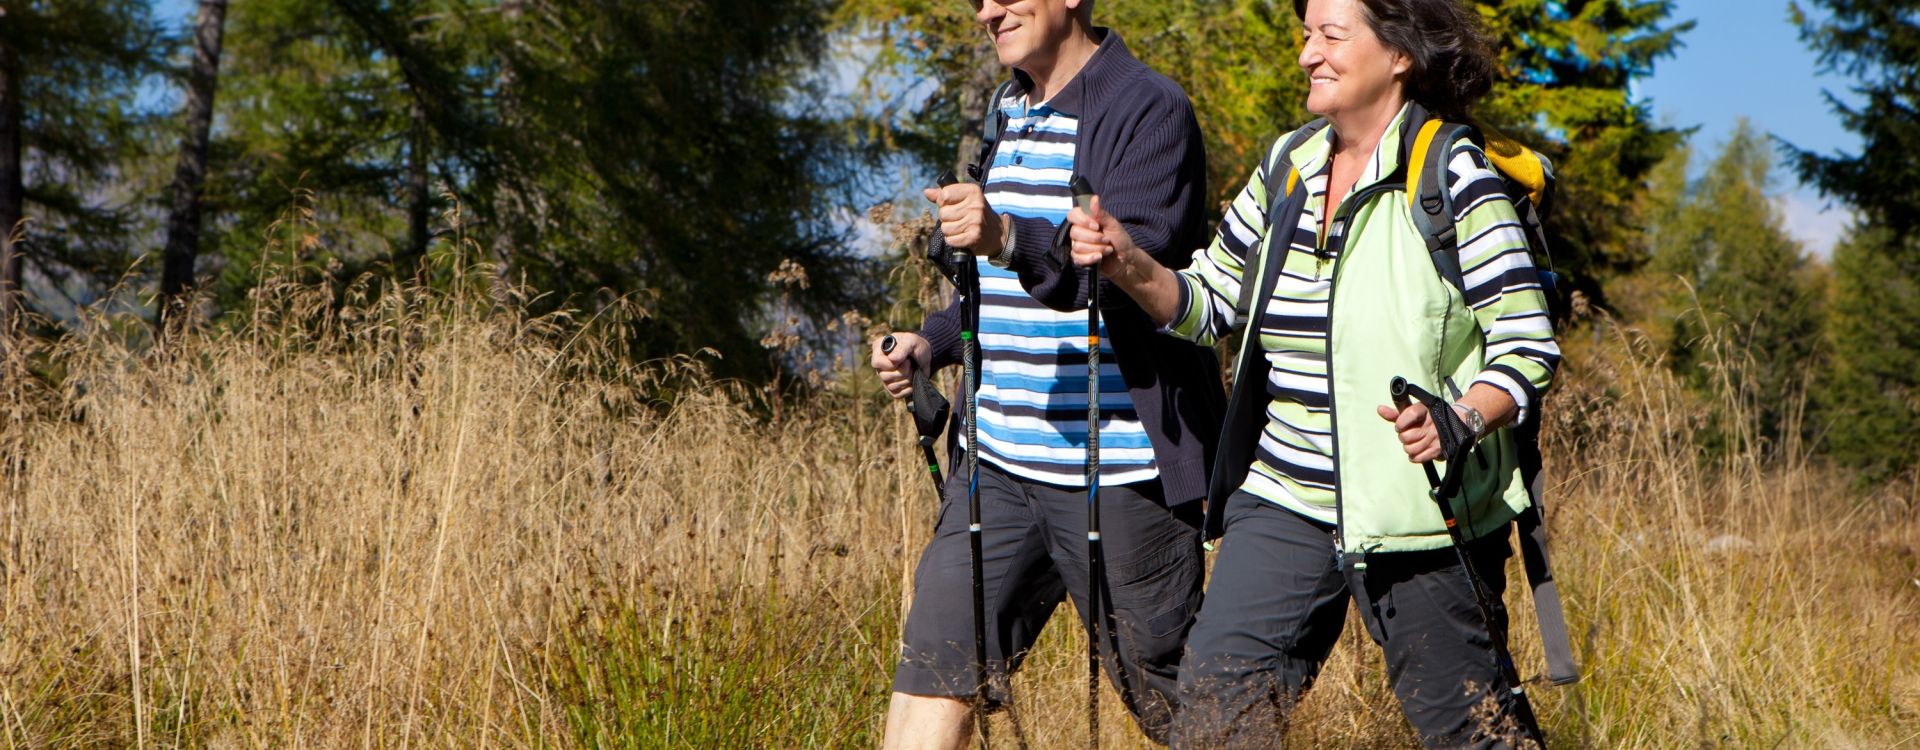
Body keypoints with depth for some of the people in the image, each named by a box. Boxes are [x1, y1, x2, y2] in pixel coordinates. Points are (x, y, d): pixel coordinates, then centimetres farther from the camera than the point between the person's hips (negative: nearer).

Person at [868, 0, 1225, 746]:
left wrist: (1013, 240, -40)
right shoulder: (1008, 113, 17)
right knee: (933, 667, 0)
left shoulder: (1150, 110, -10)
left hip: (1119, 472, -7)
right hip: (1000, 461, 8)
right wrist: (933, 342, 12)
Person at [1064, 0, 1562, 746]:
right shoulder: (1286, 169, 9)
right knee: (1217, 688, -6)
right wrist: (1130, 267, -4)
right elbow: (1207, 305, 15)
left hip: (1419, 508, -5)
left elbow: (1529, 347, -10)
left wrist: (1462, 420, -28)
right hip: (1285, 498, 5)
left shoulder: (1451, 178, -9)